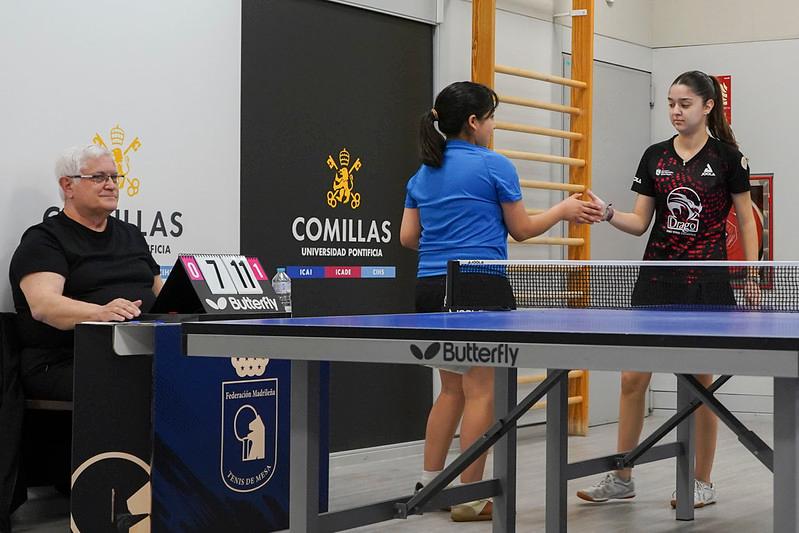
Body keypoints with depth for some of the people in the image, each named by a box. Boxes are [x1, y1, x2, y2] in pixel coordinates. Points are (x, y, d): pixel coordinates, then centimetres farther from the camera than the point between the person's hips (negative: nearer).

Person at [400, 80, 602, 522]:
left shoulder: (423, 174, 12)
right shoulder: (494, 166, -5)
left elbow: (407, 237, 13)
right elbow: (521, 229, 3)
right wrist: (564, 210, 17)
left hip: (431, 287, 7)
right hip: (480, 288, -7)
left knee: (452, 388, 18)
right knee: (481, 390, -1)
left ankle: (428, 483, 20)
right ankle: (469, 497, 1)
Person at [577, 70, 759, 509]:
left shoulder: (727, 157, -2)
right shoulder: (654, 157, 7)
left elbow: (746, 221, 3)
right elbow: (640, 223, 6)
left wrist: (752, 277, -2)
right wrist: (607, 213, -12)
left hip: (706, 281, -4)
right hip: (656, 277, 4)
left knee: (700, 382, 2)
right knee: (633, 377, 1)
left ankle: (703, 483, 14)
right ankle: (622, 478, 11)